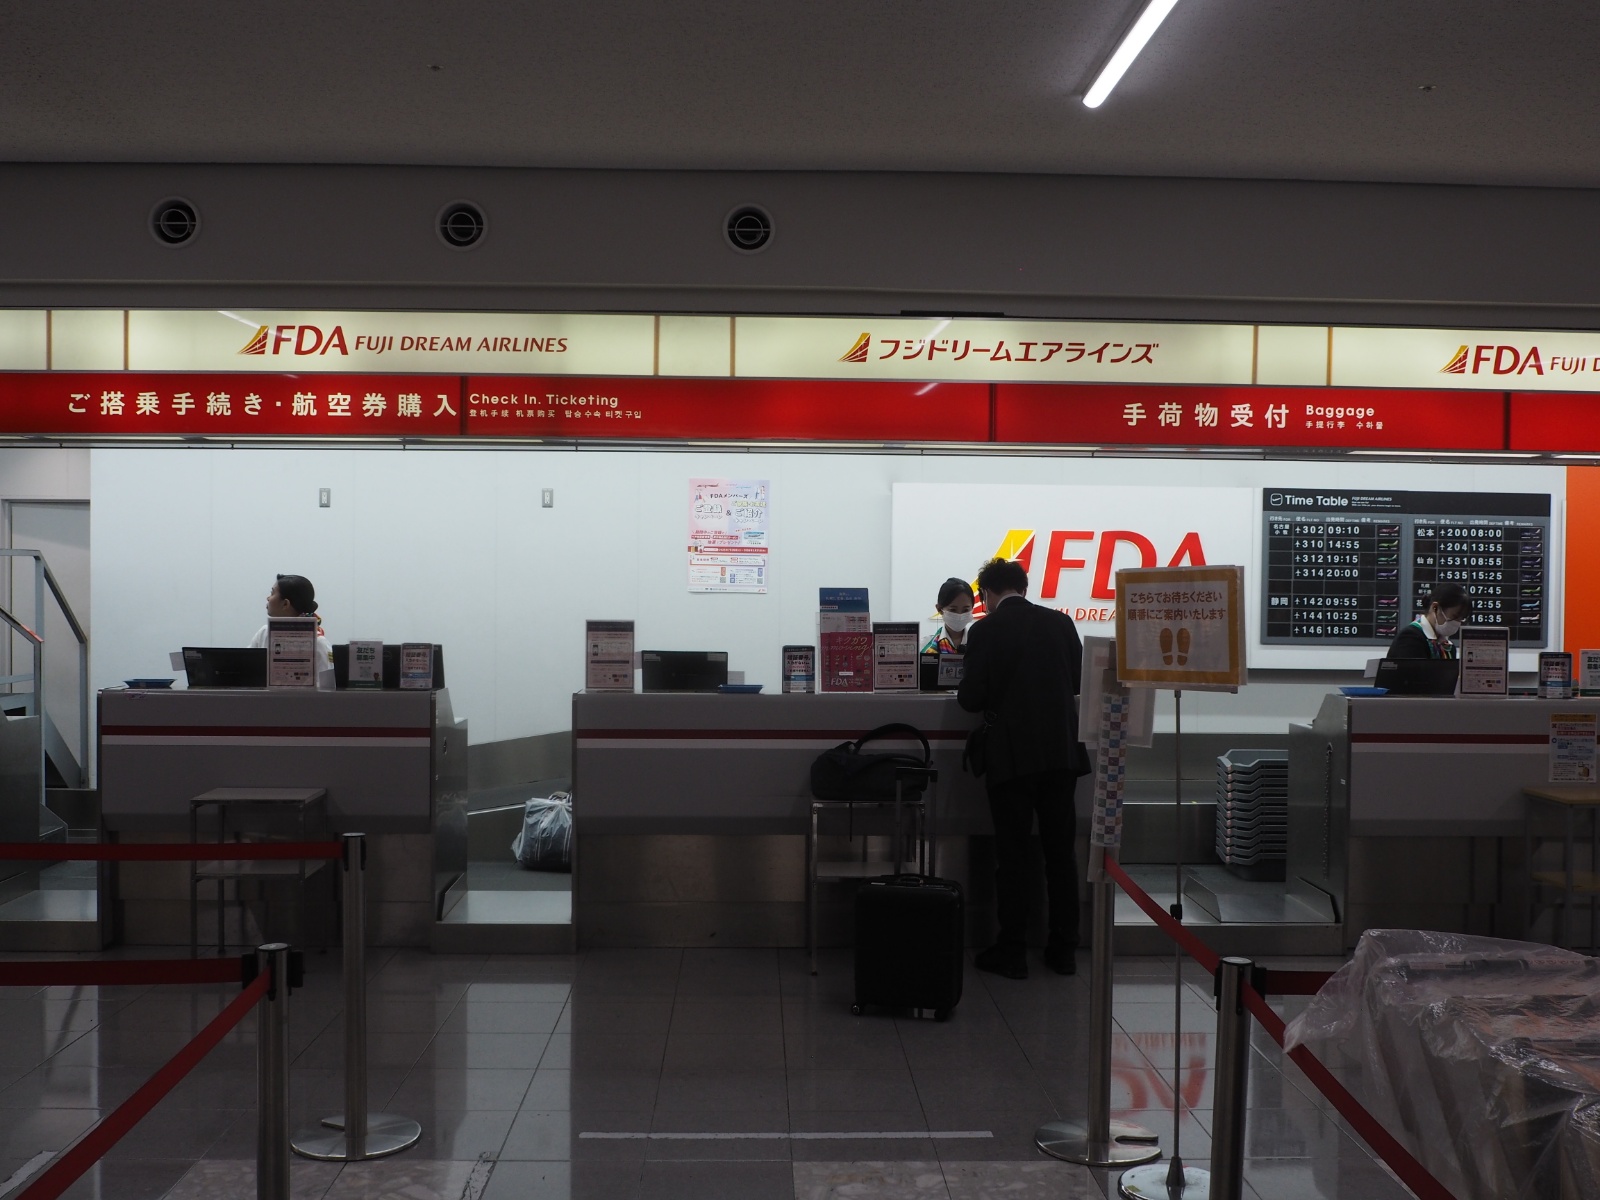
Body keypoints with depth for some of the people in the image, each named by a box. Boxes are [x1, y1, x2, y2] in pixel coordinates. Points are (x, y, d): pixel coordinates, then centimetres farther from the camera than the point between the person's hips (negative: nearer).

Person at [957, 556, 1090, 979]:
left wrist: (965, 694, 13)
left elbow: (972, 698, -10)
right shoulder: (1061, 623, 4)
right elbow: (1077, 680, 13)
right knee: (1060, 852, 11)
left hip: (1011, 755, -4)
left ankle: (1012, 952, 9)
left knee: (1012, 854, 4)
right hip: (1061, 752, 4)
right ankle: (1064, 949, 18)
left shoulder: (985, 631, -9)